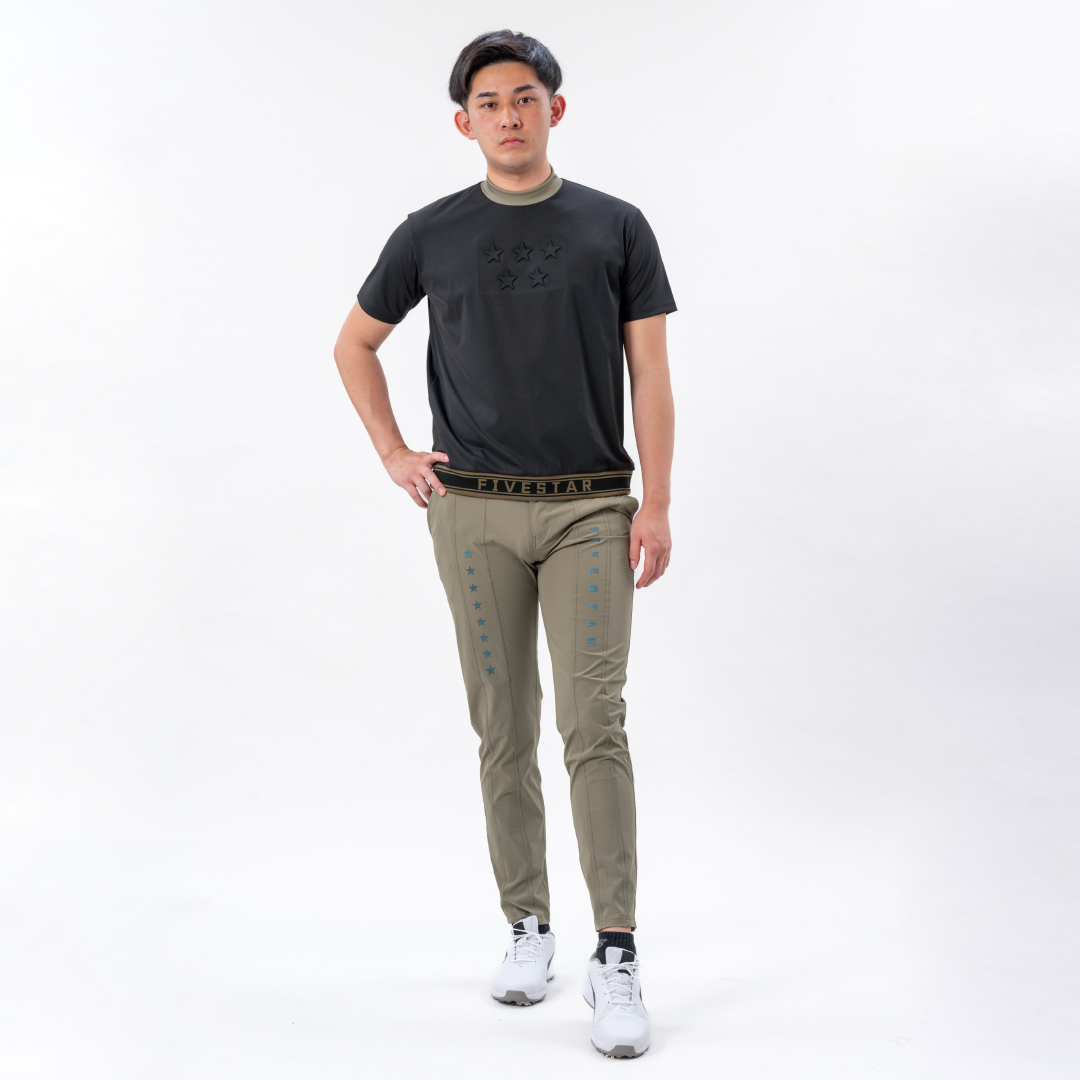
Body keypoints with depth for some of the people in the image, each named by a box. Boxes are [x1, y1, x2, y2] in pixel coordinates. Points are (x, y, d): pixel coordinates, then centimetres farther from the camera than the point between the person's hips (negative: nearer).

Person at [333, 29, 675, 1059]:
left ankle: (616, 955, -6)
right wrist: (393, 454, 8)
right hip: (475, 512, 1)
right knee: (504, 731, 6)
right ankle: (527, 927, 19)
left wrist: (656, 502, -6)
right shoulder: (432, 234, 7)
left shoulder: (616, 227, 6)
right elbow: (355, 342, 19)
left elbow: (650, 375, 3)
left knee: (594, 724, -9)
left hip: (588, 508, -1)